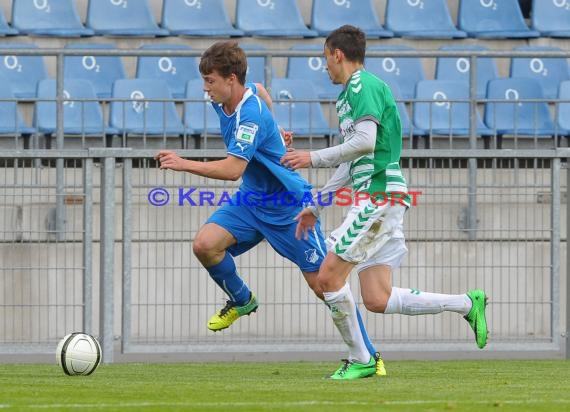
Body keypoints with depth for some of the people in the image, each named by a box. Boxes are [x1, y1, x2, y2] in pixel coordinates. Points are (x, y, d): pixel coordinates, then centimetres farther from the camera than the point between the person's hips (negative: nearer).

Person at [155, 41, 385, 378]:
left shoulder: (250, 116, -28)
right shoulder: (223, 100, -1)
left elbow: (232, 169, -36)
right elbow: (261, 90, 22)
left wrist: (184, 164, -36)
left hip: (289, 204, -8)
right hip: (252, 199, 8)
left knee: (322, 283, -5)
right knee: (205, 244, -15)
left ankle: (368, 355, 6)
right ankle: (242, 301, 11)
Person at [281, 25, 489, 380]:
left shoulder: (363, 86, -8)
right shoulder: (348, 95, 24)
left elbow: (365, 142, -22)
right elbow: (350, 164, 30)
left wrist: (314, 158, -14)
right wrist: (316, 207, 30)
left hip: (379, 196, -10)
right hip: (372, 199, 10)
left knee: (329, 276, -8)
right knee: (378, 300, 3)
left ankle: (359, 359, -1)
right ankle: (467, 303, 4)